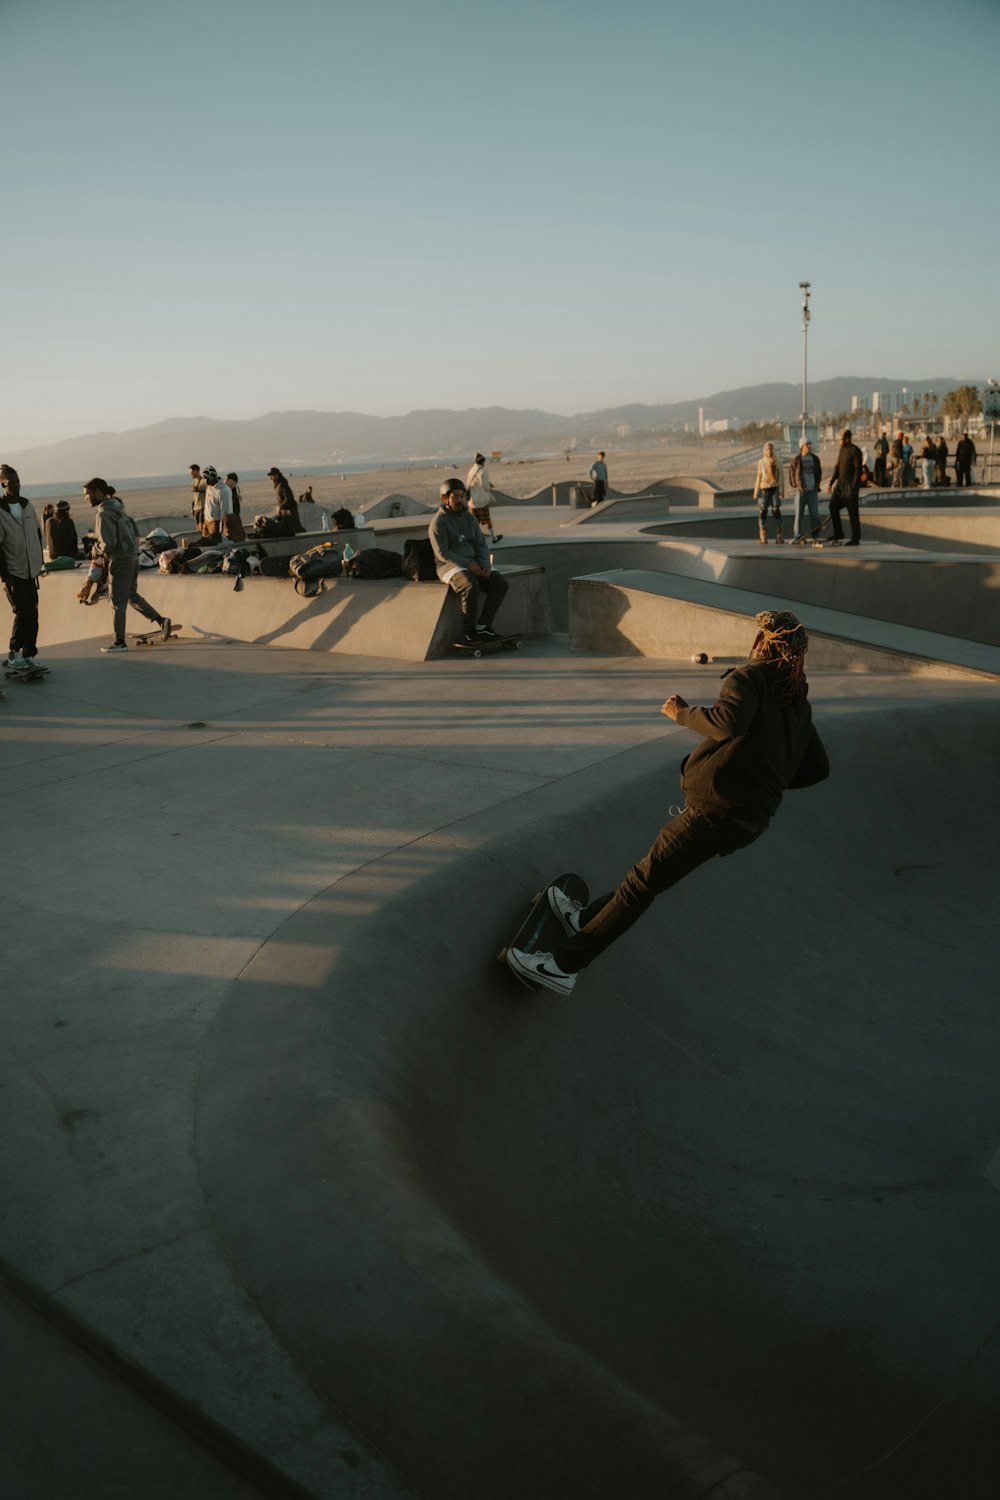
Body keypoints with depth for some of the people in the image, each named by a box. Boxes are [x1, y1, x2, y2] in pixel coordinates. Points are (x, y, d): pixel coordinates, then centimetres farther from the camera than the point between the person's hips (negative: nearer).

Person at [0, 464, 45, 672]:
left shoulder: (28, 505, 7)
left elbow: (37, 534, 17)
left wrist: (39, 562, 13)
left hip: (30, 571, 6)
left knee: (33, 614, 6)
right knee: (23, 612, -12)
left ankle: (29, 655, 15)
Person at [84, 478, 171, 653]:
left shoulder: (104, 514, -18)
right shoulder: (117, 506, 11)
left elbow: (109, 543, -24)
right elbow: (133, 527, 21)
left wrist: (99, 548, -4)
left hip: (120, 560, -9)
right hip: (132, 556, 9)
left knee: (118, 602, 1)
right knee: (132, 596, 21)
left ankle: (120, 642, 8)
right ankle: (161, 620, 13)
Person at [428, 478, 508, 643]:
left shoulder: (470, 518, 12)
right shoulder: (439, 522, -8)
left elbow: (481, 545, 10)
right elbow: (442, 553, -16)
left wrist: (486, 565, -9)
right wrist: (467, 564, -24)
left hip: (473, 564, 6)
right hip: (450, 566, -6)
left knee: (500, 584, -17)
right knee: (471, 586, -36)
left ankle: (483, 627, -12)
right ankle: (469, 631, -20)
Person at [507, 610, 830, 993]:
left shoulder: (751, 677, -5)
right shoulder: (799, 703, 18)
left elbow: (729, 720, -26)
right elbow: (818, 768, 20)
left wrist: (683, 713, -10)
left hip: (716, 807, -8)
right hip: (751, 819, 8)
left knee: (643, 881, -7)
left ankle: (564, 965, -4)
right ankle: (589, 920, 26)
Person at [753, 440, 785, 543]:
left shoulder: (776, 462, 3)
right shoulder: (761, 462, 3)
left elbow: (780, 477, 3)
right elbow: (759, 477, 6)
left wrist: (781, 491, -2)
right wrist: (756, 491, 3)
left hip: (774, 488, 0)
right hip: (764, 489, 0)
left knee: (777, 511, -4)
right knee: (762, 512, -2)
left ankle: (779, 536, 2)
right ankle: (763, 538, 3)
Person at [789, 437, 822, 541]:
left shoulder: (815, 458, 6)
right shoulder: (796, 460, -3)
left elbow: (819, 473, 16)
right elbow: (791, 474, 2)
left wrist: (817, 485, 6)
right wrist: (796, 487, -5)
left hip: (812, 491, 2)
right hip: (800, 492, -2)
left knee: (815, 514, 1)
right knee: (798, 514, 0)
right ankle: (798, 536, 7)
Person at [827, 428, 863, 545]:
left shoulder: (855, 451, -12)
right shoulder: (842, 449, 13)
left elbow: (858, 469, -16)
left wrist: (853, 487, -20)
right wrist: (832, 482, 13)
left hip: (850, 485, -8)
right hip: (841, 484, 8)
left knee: (853, 512, -3)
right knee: (833, 506, 3)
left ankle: (855, 538, 4)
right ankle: (838, 533, 14)